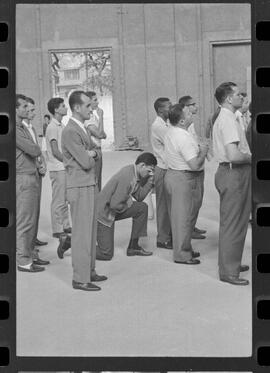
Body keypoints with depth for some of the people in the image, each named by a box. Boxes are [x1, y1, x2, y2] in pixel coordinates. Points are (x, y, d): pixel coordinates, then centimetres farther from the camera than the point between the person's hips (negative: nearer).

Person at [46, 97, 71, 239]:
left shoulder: (61, 126, 14)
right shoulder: (52, 127, -14)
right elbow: (55, 151, -16)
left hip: (64, 167, 9)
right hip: (57, 169, -9)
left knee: (64, 199, 15)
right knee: (58, 200, -3)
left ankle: (65, 226, 24)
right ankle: (57, 230, 4)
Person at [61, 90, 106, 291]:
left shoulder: (81, 129, 15)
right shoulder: (70, 132, -17)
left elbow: (94, 155, 17)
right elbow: (86, 163, -20)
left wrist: (91, 154, -4)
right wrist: (91, 156, 1)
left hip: (89, 186, 10)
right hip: (80, 188, -10)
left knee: (90, 232, 15)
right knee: (82, 234, -5)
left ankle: (89, 272, 25)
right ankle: (80, 279, 2)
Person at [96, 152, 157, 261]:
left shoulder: (133, 171, 2)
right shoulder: (127, 177, -27)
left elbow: (139, 197, 6)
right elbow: (115, 205, -27)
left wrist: (150, 180, -4)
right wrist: (128, 206, -8)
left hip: (112, 210, 9)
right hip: (103, 213, -9)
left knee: (142, 208, 3)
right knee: (106, 254, -6)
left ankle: (133, 247, 10)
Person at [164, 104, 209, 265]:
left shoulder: (170, 132, 6)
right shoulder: (184, 139, -25)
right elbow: (195, 165, -26)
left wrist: (197, 148, 12)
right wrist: (203, 152, -10)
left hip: (172, 174, 10)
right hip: (184, 179, -10)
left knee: (178, 215, 18)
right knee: (184, 217, -1)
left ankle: (183, 249, 30)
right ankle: (182, 255, 7)